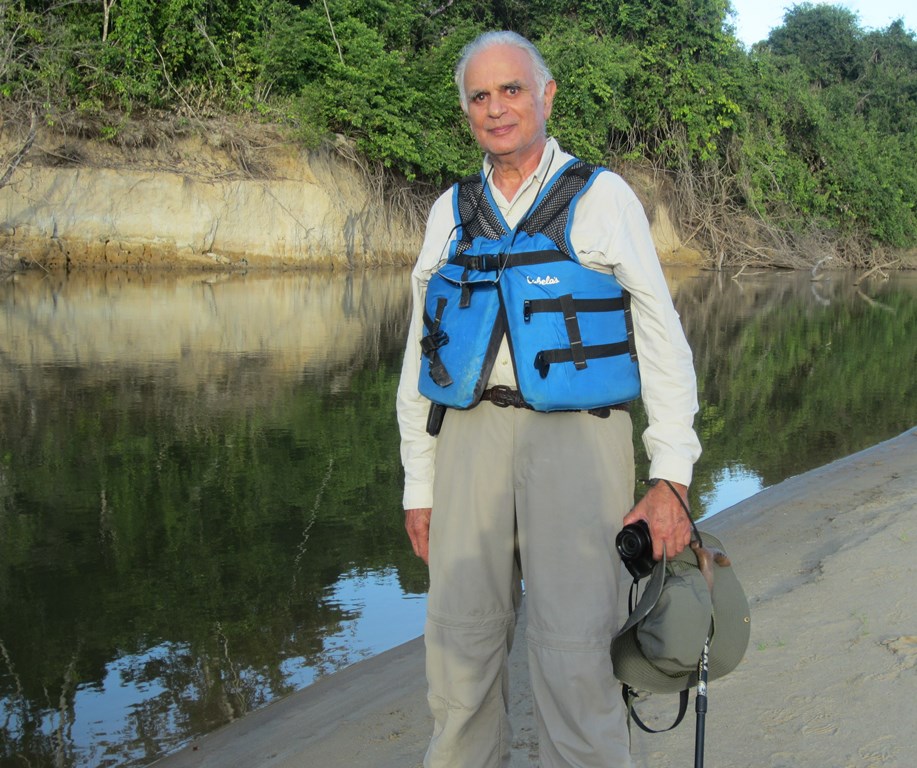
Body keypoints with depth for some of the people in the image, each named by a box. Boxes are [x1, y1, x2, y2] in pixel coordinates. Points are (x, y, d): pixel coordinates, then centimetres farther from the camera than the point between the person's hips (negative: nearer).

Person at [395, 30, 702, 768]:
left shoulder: (603, 197, 2)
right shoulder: (452, 213, 12)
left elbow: (661, 340, -1)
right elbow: (422, 355, 14)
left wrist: (671, 479, -10)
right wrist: (419, 485, 10)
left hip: (576, 438, -4)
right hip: (474, 438, 4)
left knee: (574, 657, -9)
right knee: (461, 641, 5)